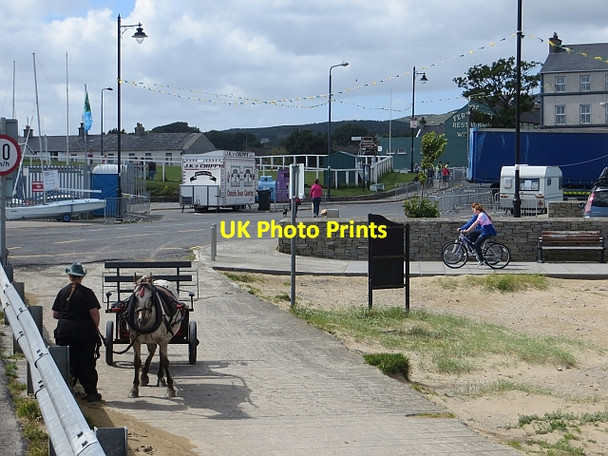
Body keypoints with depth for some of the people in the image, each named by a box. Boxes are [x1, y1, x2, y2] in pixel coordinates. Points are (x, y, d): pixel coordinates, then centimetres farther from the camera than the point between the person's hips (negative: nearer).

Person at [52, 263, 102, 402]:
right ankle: (91, 392, 6)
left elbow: (55, 314, 4)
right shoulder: (87, 293, -8)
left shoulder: (62, 292, 2)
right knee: (86, 363, 4)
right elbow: (94, 312, -14)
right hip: (85, 332, -3)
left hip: (64, 331, 3)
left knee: (67, 363, 11)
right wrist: (96, 326, 2)